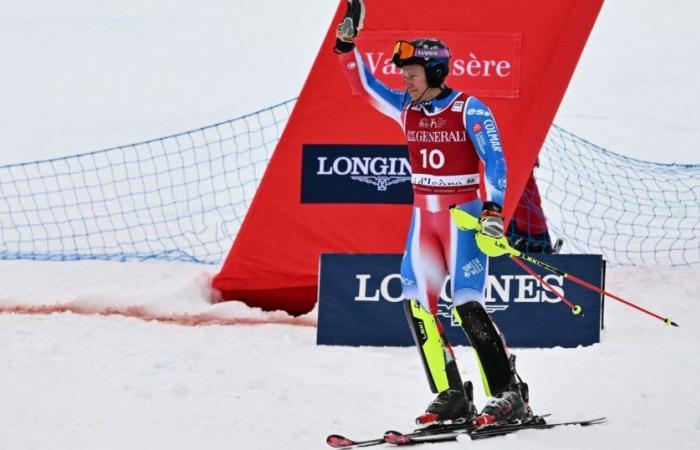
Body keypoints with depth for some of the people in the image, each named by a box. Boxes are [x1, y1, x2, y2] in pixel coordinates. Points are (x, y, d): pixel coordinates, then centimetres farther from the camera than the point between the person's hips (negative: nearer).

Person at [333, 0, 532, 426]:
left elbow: (495, 161, -14)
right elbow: (364, 85, 14)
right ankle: (451, 396, 0)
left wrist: (493, 207, -26)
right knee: (417, 303, -5)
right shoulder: (407, 109, 7)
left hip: (464, 218, -6)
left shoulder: (470, 110, -10)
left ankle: (510, 396, -10)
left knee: (468, 305, -15)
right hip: (424, 218, 6)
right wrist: (347, 43, 3)